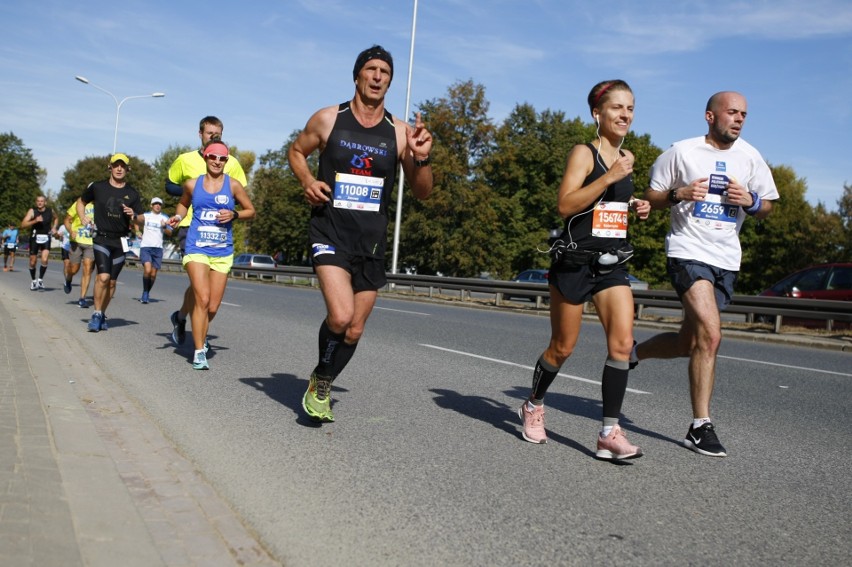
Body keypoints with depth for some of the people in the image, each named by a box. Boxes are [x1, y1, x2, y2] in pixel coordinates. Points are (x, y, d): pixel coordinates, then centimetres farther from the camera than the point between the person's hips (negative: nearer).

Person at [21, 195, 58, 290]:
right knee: (33, 262, 7)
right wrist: (35, 221, -32)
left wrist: (54, 227, 7)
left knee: (44, 260, -16)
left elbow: (55, 218, 24)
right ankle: (33, 281, 28)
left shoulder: (50, 211, -1)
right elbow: (23, 225, -19)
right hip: (35, 237, -1)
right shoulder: (32, 211, -10)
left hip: (46, 237, 1)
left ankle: (40, 280, 2)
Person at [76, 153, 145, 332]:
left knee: (112, 281, 7)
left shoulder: (132, 193, 6)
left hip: (120, 242, 2)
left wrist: (133, 216, -15)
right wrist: (83, 217, 1)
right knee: (103, 276, -18)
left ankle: (102, 314, 23)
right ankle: (97, 314, -5)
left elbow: (142, 220, 7)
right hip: (101, 238, -2)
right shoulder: (97, 187, 3)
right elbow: (81, 202, 19)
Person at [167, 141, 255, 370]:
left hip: (222, 252, 1)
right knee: (202, 299, -16)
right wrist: (178, 217, 4)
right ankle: (199, 352, -8)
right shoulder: (192, 184, 6)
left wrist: (234, 214, -10)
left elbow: (251, 211, 9)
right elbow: (183, 203, 24)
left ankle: (200, 335, 36)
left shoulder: (233, 185, 2)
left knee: (213, 306, 5)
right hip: (196, 249, -1)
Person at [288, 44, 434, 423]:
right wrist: (307, 181, -5)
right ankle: (321, 378, 8)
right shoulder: (328, 119, -2)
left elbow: (422, 193, 3)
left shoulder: (400, 131, 1)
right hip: (330, 233, -3)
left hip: (372, 240, 3)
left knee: (354, 331, 10)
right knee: (340, 316, -23)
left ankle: (320, 389, 36)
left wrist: (421, 160, -17)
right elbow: (296, 151, 15)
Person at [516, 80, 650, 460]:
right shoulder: (584, 153, -7)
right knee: (563, 347, 6)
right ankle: (533, 406, 32)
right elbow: (565, 205, -20)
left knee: (622, 342, -11)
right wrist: (610, 177, -22)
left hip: (612, 264, 6)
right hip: (575, 261, -5)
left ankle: (610, 433, -7)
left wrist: (634, 207, 10)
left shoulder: (627, 158, 14)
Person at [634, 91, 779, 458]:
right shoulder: (682, 152, 0)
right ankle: (700, 427, -9)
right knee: (710, 334, -19)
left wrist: (750, 201, -7)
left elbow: (766, 209, 15)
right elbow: (651, 197, 5)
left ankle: (631, 353, 34)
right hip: (688, 252, -5)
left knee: (688, 344, 7)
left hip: (726, 260, 5)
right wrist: (679, 194, -15)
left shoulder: (749, 156, 10)